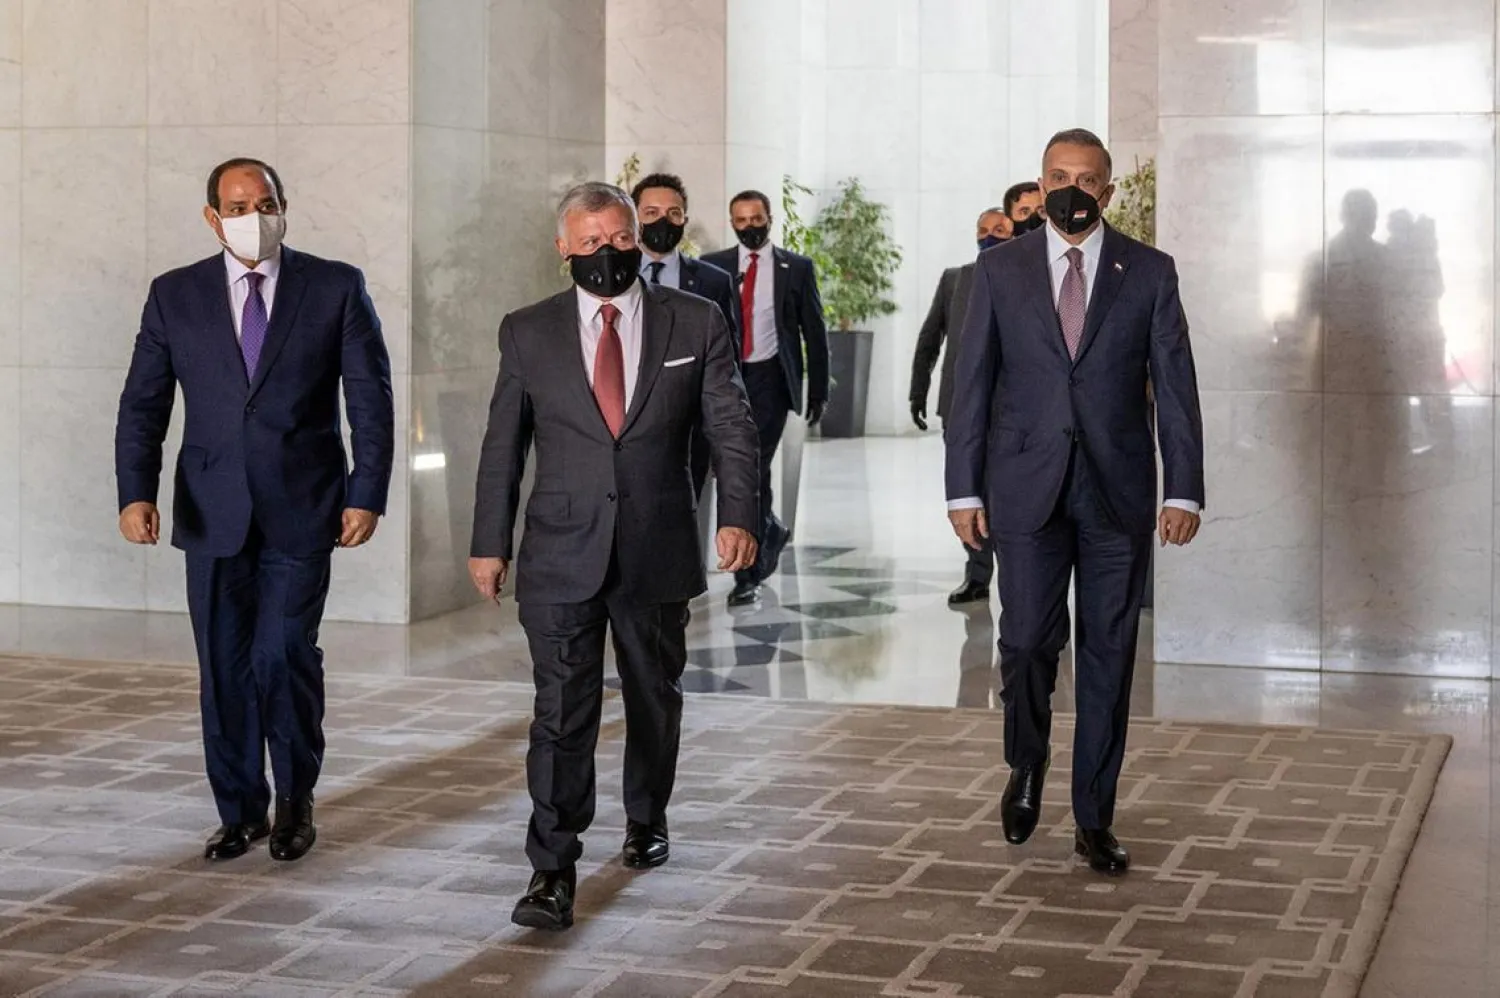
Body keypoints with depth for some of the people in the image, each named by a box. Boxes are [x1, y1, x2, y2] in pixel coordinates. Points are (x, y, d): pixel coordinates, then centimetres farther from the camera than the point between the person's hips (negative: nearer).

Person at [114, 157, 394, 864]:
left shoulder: (336, 289, 2)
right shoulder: (174, 296, 6)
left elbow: (371, 400, 1)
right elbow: (143, 405, 4)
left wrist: (367, 494, -6)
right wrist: (137, 492, -10)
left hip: (300, 511, -2)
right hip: (213, 512, 2)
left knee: (283, 655, -9)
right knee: (224, 667, 6)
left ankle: (296, 798, 14)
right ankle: (240, 810, 21)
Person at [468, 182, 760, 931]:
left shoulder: (696, 323, 2)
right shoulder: (528, 333, 3)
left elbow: (731, 427, 0)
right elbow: (502, 447, 7)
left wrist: (737, 516, -14)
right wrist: (489, 542, 6)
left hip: (659, 552, 1)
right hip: (562, 554, -1)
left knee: (656, 699, 17)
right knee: (562, 712, -8)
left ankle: (646, 820, 39)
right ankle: (553, 872, -6)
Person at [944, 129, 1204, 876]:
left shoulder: (1149, 272, 4)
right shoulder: (1001, 270, 4)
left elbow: (1175, 385, 2)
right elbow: (971, 383, 4)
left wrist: (1184, 490, -5)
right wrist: (964, 489, -1)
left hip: (1118, 491, 1)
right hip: (1028, 490, 0)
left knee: (1107, 655, 4)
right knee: (1028, 639, -8)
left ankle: (1094, 820, 15)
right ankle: (1026, 766, 23)